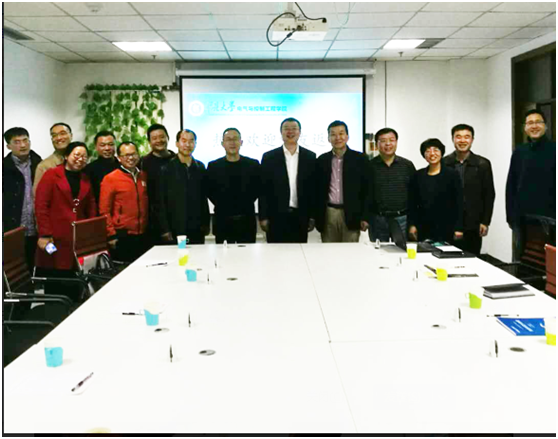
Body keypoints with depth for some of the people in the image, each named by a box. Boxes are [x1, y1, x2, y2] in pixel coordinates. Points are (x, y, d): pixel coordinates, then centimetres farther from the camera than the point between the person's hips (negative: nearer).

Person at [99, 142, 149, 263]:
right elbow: (104, 210, -5)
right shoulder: (110, 179, -5)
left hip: (142, 236, 4)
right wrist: (111, 235, -8)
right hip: (122, 237, -4)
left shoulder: (144, 176, 9)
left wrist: (148, 229, 13)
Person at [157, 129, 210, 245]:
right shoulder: (167, 168, -1)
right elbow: (161, 202, -3)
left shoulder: (200, 167, 11)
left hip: (197, 230, 3)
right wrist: (165, 230, -8)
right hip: (175, 231, -3)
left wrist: (206, 223, 10)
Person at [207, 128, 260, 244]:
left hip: (246, 221, 0)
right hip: (222, 221, 0)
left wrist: (246, 205, -1)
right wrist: (222, 206, 0)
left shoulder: (253, 164, 4)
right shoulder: (213, 166, 3)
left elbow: (258, 189, 6)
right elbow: (209, 191, 7)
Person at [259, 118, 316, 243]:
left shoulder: (310, 157, 5)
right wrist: (263, 217, -4)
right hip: (276, 217, -1)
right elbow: (264, 190, 0)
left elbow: (313, 188, 6)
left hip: (300, 217, 2)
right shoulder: (269, 157, 1)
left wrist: (312, 216, 3)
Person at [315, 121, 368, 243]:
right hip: (328, 214, 2)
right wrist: (315, 216, 5)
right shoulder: (322, 160, 8)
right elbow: (317, 190, 10)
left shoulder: (360, 159, 1)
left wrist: (365, 217, -5)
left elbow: (366, 189, 0)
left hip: (351, 215, -2)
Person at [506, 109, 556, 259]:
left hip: (547, 219, -3)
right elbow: (510, 185, 8)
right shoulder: (519, 152, 7)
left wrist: (553, 216, -9)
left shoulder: (554, 150, -2)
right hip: (521, 218, 3)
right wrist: (510, 216, 4)